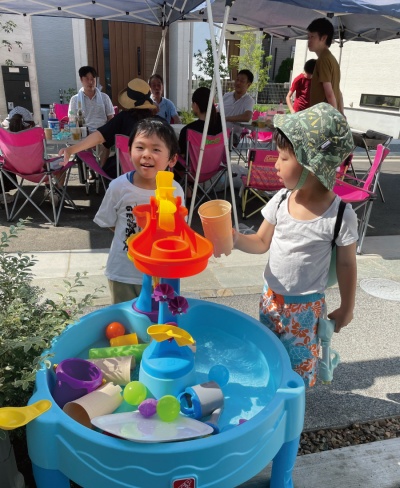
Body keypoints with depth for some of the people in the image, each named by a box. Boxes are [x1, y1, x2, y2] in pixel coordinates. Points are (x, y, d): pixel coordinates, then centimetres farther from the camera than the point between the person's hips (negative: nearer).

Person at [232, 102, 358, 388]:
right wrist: (236, 238, -20)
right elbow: (262, 243, 0)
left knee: (298, 363, 15)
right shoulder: (281, 201, -11)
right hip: (271, 296, 5)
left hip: (306, 306, -4)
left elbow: (346, 265, -9)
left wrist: (347, 308, 1)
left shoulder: (340, 215, -21)